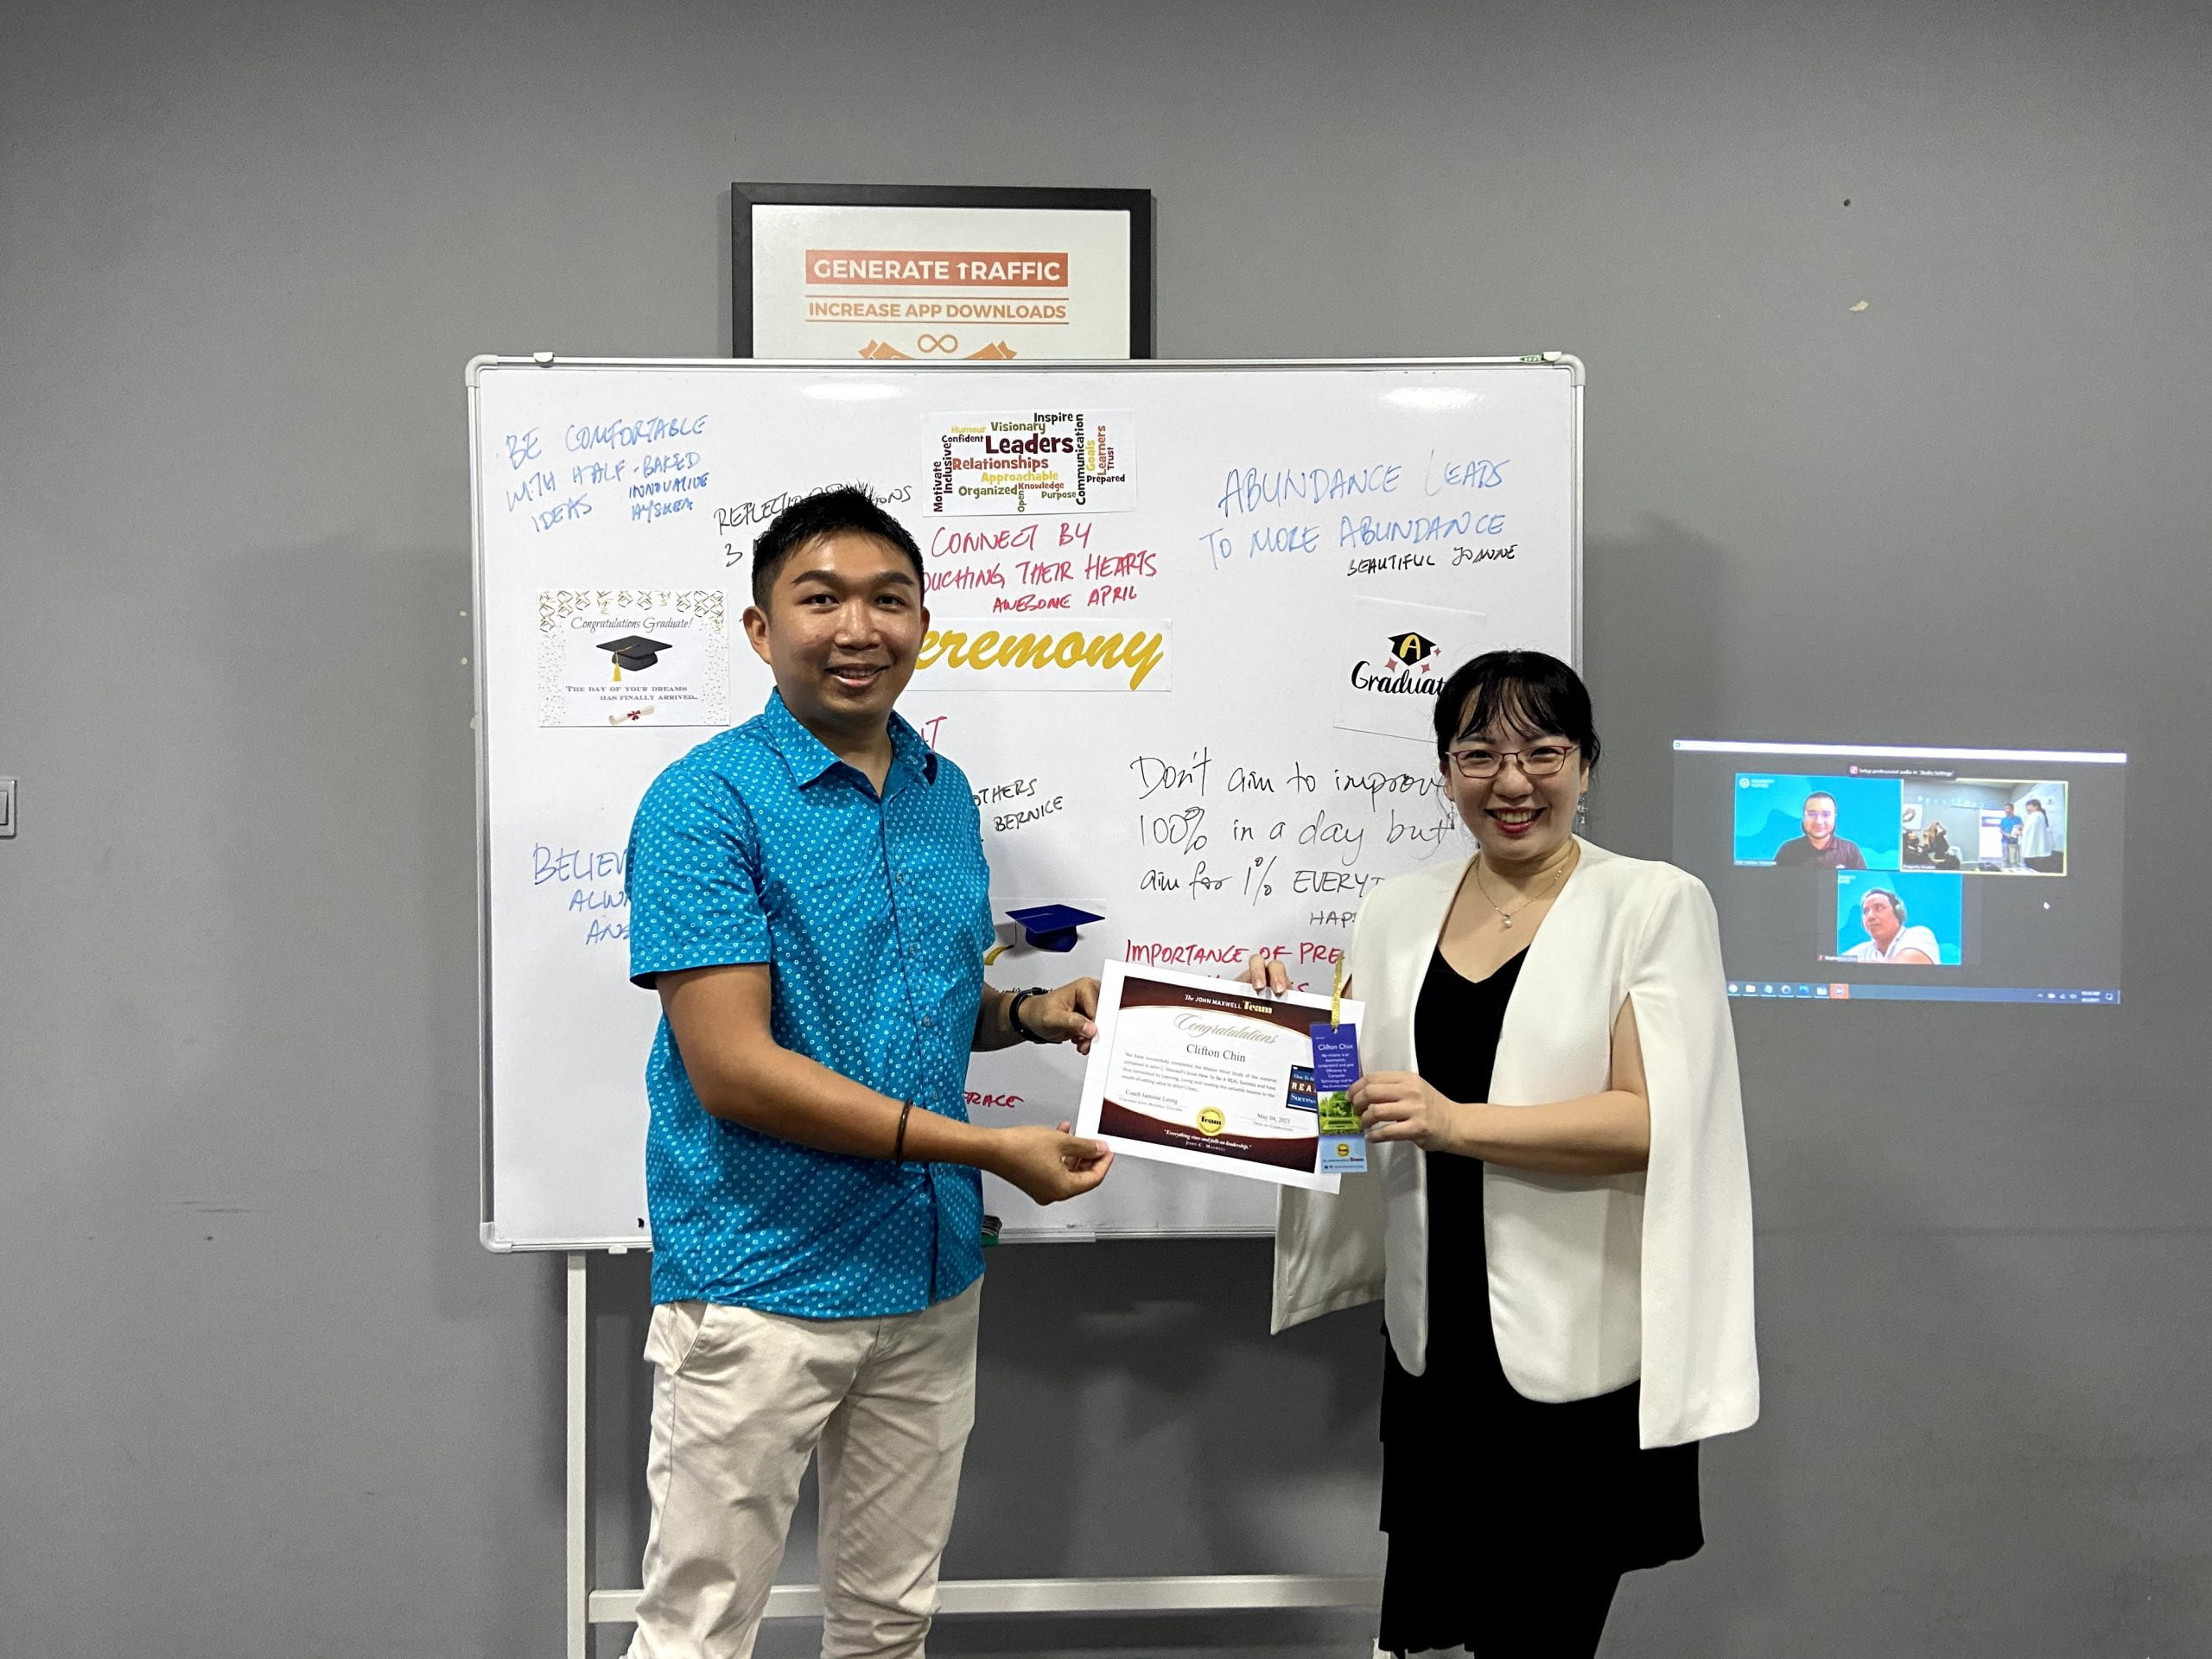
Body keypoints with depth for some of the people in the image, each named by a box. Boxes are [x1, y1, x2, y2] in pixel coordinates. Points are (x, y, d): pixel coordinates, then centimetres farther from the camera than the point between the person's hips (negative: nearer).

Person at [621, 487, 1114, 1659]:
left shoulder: (947, 798, 6)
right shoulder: (706, 802, -14)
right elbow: (733, 1068, -21)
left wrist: (1030, 1014, -3)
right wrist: (991, 1151, -19)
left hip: (931, 1277, 6)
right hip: (760, 1288, -6)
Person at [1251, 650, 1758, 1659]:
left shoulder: (1653, 905, -8)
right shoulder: (1396, 911, 7)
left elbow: (1654, 1120, -16)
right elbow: (1364, 1097, 16)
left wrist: (1460, 1123, -25)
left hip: (1580, 1350, -4)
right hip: (1436, 1340, 5)